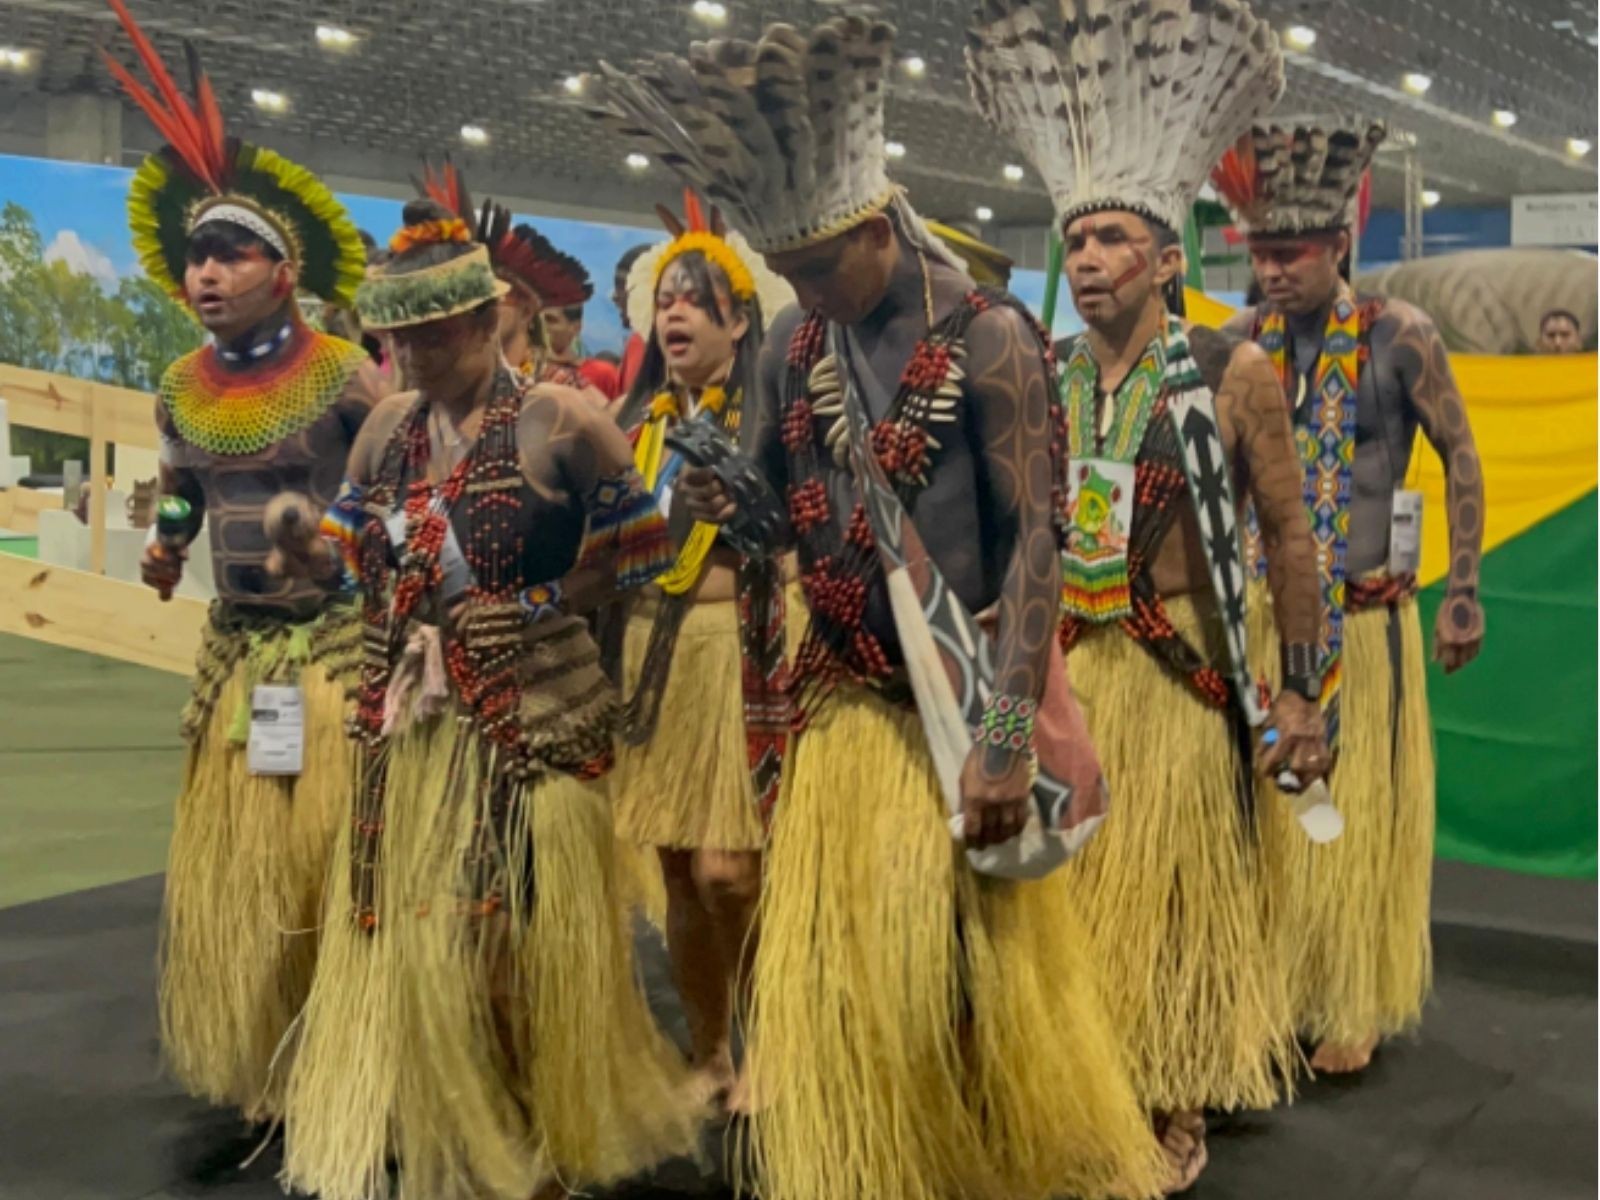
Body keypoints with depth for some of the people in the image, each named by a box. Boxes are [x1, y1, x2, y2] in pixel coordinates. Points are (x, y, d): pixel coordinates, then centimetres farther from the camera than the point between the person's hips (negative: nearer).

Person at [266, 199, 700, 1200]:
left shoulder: (559, 421, -8)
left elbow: (644, 550, -6)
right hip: (411, 718, 6)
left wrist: (535, 605, -14)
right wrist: (301, 543, -9)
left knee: (519, 940, 2)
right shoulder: (390, 426, 9)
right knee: (409, 938, 10)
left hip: (530, 717, -5)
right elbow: (354, 558, 13)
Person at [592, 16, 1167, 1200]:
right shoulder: (796, 344, 5)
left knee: (979, 966, 5)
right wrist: (719, 501, -12)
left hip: (957, 705, -5)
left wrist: (1009, 737, -20)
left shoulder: (988, 338, -12)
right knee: (831, 968, 8)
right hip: (841, 704, 5)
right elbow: (763, 496, 14)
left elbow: (1036, 539, -15)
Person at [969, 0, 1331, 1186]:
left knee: (1174, 895, 8)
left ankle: (1177, 1114, 25)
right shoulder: (1042, 381, 5)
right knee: (1066, 889, 10)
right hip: (1061, 667, 4)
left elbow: (1288, 534, -1)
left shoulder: (1233, 374, -5)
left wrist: (1300, 687, -3)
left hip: (1178, 676, -3)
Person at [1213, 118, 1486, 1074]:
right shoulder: (1246, 339, 1)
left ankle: (1355, 1005, 21)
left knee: (1358, 811, 6)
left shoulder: (1399, 336, -9)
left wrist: (1464, 593, -6)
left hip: (1365, 622, -3)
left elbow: (1462, 460, -3)